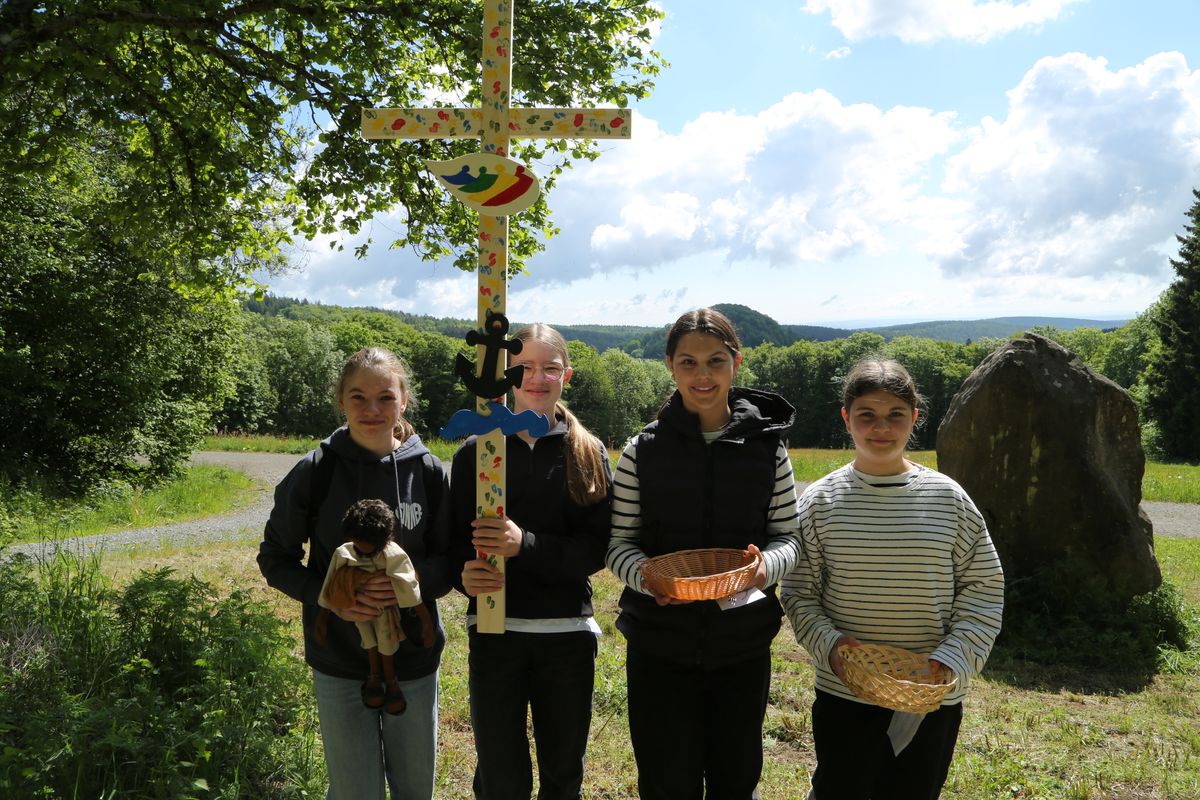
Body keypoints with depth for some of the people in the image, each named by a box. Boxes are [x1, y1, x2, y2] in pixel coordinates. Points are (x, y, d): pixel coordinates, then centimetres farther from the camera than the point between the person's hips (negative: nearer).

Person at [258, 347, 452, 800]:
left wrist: (412, 581, -20)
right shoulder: (316, 472, -9)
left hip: (414, 660, 2)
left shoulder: (427, 471, -6)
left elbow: (450, 559, 1)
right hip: (339, 663, -1)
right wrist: (328, 597, -18)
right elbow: (275, 558, 0)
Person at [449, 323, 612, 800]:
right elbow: (455, 539, -2)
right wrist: (465, 574, -24)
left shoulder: (588, 454, 1)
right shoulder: (476, 451, 0)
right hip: (495, 631, -1)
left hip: (568, 631, 1)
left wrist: (526, 545, -23)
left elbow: (598, 548, -8)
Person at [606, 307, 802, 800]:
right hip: (660, 644, -1)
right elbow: (619, 544, -1)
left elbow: (789, 537, 4)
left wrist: (767, 565, -19)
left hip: (743, 644, 1)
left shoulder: (767, 446, -1)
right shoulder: (643, 450, -4)